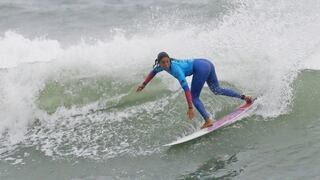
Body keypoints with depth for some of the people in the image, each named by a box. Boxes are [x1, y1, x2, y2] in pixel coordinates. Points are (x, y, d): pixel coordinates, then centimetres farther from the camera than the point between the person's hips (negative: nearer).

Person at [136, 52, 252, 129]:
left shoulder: (175, 68, -23)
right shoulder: (162, 65, 1)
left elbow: (185, 87, -30)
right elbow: (153, 71, 26)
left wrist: (190, 108, -32)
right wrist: (144, 84, 29)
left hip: (200, 68, -10)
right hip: (206, 63, 10)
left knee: (194, 97, -4)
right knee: (217, 90, 24)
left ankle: (208, 121, -11)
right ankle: (244, 97, 25)